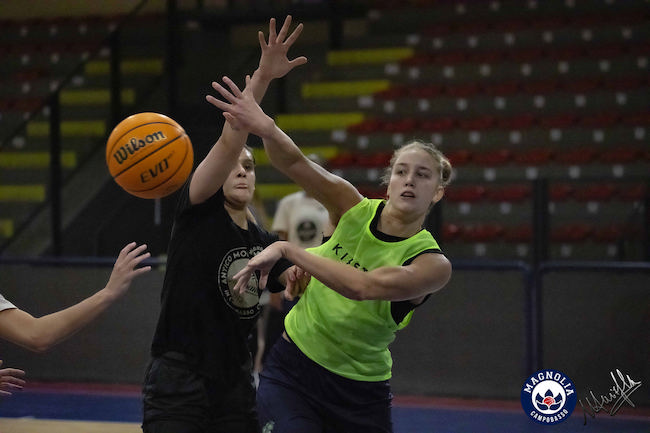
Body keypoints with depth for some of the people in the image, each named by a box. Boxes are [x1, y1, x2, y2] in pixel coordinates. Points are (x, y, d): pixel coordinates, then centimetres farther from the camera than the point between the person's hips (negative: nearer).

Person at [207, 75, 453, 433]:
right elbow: (294, 164, -20)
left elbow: (362, 286, -31)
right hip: (291, 371, 0)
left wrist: (286, 249, -30)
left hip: (360, 396, 0)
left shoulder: (433, 264, -14)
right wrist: (267, 129, -41)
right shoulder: (355, 209, -5)